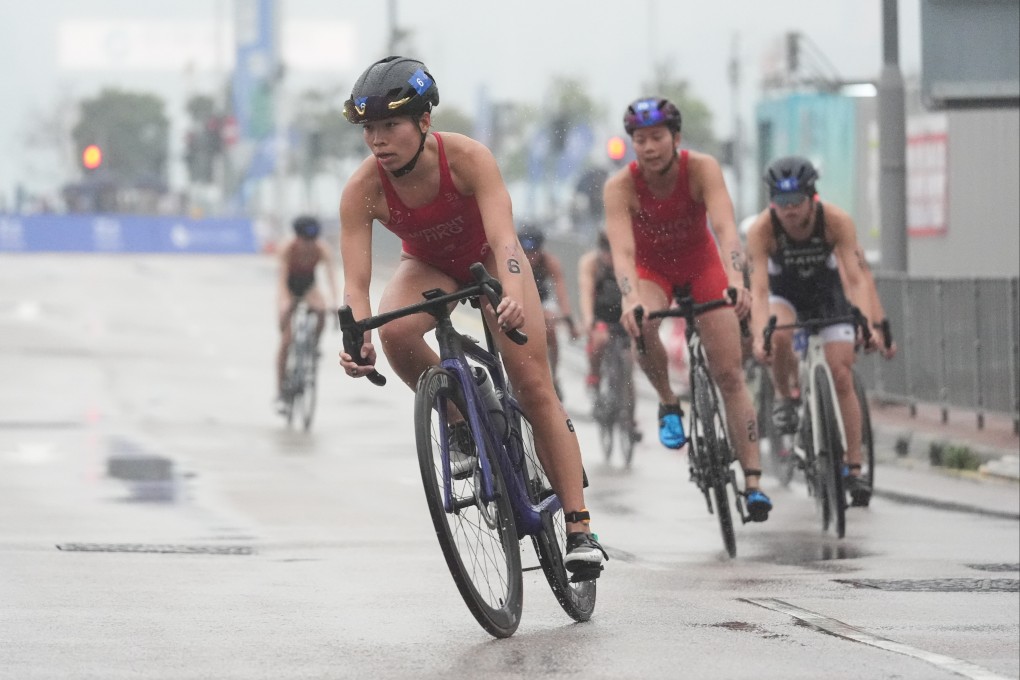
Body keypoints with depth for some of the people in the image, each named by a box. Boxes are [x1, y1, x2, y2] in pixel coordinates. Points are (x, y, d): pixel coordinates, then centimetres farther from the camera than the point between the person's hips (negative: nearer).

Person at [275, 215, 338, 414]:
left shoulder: (321, 249, -24)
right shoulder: (288, 248, -28)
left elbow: (330, 273, -33)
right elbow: (282, 277, -33)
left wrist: (334, 300, -48)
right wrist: (283, 301, -49)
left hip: (308, 286, 2)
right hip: (289, 288, -2)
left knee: (321, 310, -34)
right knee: (285, 340, -11)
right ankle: (280, 392, -7)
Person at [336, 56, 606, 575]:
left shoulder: (467, 158, -34)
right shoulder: (362, 189, -28)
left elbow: (503, 239, -43)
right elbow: (355, 281, -32)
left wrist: (514, 298, -63)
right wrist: (356, 337, -52)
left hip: (487, 257, -2)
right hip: (428, 265, 2)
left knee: (534, 387, -12)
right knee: (396, 332, -33)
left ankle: (579, 529, -9)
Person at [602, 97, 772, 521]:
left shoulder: (701, 169, -29)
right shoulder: (621, 185, -28)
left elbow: (725, 227, -41)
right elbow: (622, 250, -38)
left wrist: (736, 279, -59)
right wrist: (631, 299, -57)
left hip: (701, 265, 0)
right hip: (651, 268, 0)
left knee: (729, 375, -8)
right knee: (640, 327, -34)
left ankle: (753, 482, -7)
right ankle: (668, 403, -6)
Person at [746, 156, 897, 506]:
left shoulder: (836, 221, -30)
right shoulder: (762, 228, -30)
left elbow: (858, 277, -35)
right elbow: (758, 288, -36)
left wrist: (873, 326, -49)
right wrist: (759, 337, -51)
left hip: (827, 290, 0)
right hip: (784, 292, 0)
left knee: (841, 376, -9)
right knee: (780, 336, -34)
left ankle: (854, 469, -1)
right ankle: (785, 396, -5)